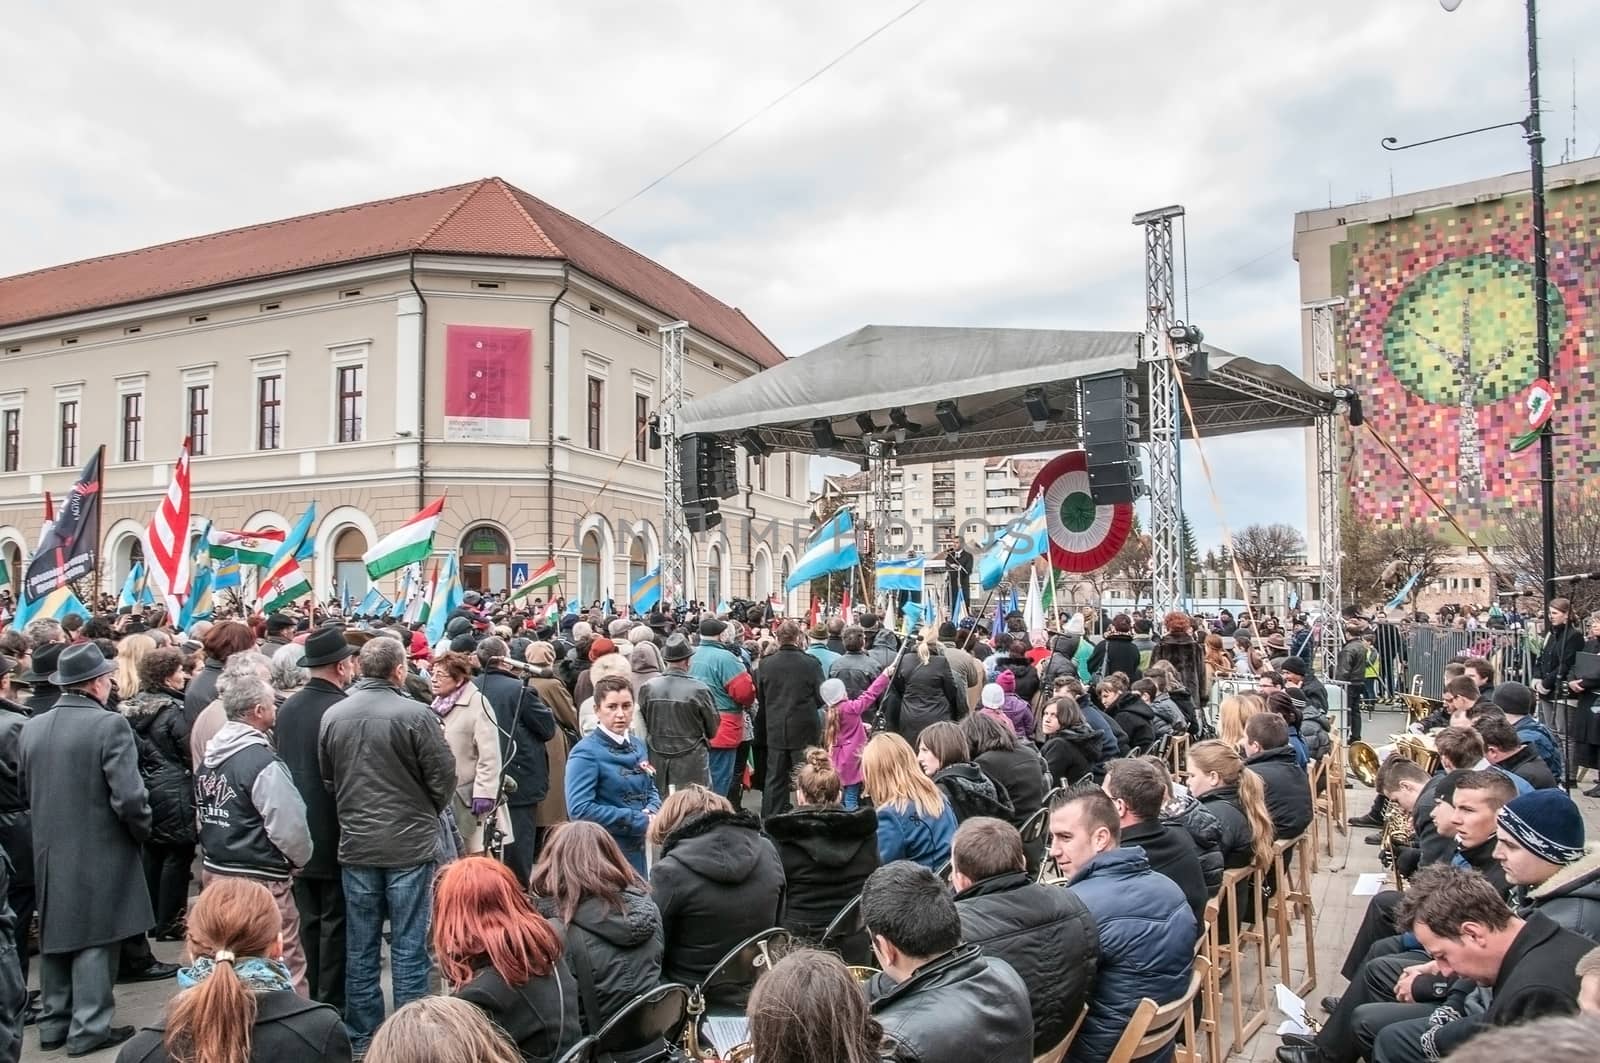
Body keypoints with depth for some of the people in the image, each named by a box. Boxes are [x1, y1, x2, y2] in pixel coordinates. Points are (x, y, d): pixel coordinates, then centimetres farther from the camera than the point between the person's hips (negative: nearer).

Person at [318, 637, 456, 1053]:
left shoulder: (333, 715, -2)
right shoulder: (416, 714, -16)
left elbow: (326, 778, 9)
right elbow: (443, 776, -10)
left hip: (355, 845, 4)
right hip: (410, 845, -4)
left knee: (360, 949, 13)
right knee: (408, 947, 5)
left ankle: (362, 1039, 23)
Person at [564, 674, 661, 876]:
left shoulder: (638, 746, 8)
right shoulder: (586, 753, -13)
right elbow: (579, 809, -21)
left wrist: (651, 812, -6)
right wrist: (640, 821, -18)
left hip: (636, 849, 7)